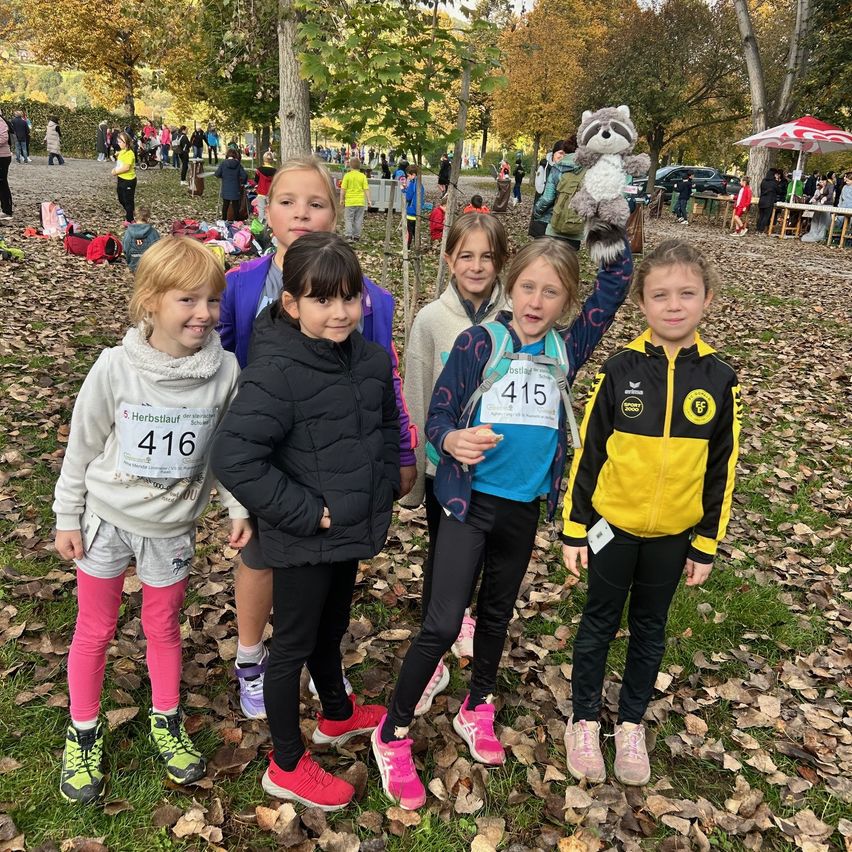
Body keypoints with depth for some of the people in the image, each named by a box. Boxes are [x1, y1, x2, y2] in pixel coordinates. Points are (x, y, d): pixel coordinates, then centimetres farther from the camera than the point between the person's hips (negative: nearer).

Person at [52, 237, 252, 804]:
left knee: (164, 628, 17)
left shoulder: (224, 370, -15)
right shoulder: (117, 366, -18)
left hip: (172, 527, 1)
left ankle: (167, 723, 41)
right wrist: (68, 518, -1)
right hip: (107, 520, 0)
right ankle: (84, 734, 37)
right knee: (95, 630, 15)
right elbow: (83, 444, -6)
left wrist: (240, 508, -3)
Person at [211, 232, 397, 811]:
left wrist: (383, 490, 6)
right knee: (294, 647, 12)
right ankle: (287, 767, 31)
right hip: (303, 542, -6)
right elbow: (234, 458, -27)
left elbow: (387, 426, 15)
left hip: (352, 532, 7)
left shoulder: (373, 361, -2)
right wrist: (307, 513, -23)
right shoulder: (276, 373, -24)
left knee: (331, 631, 27)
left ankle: (339, 715, 52)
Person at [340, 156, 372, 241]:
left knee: (348, 219, 2)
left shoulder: (347, 175, -4)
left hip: (350, 201, -2)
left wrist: (341, 199, 4)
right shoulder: (363, 176, 1)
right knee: (358, 220, 10)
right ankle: (356, 236, 13)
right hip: (360, 201, 2)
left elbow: (343, 189, -5)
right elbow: (366, 189, -2)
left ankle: (349, 235, -12)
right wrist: (368, 200, 4)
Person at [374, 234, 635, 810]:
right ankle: (393, 736, 12)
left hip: (524, 508, 4)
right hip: (469, 501, -4)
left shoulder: (565, 351, 1)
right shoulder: (478, 342, -10)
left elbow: (615, 285, -4)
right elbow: (437, 416, -11)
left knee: (497, 616, 20)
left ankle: (477, 710, 42)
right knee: (443, 624, -6)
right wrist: (453, 440, -33)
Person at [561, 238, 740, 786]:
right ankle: (586, 720, 32)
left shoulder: (719, 380, -7)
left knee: (650, 629, 18)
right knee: (600, 623, 13)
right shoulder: (620, 370, -11)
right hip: (613, 525, -1)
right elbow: (587, 453, -6)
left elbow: (721, 470, 1)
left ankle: (632, 723, 37)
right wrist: (574, 530, -4)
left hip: (673, 534, 2)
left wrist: (707, 545, 2)